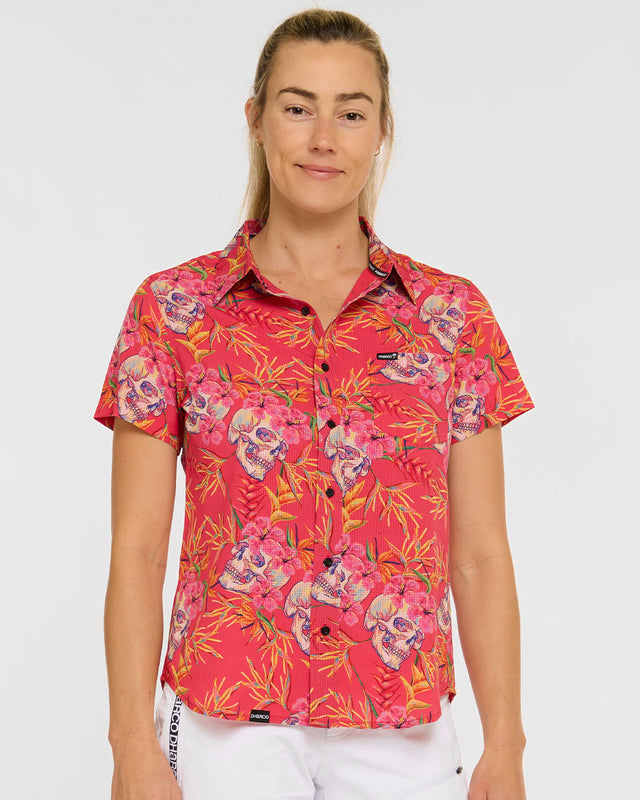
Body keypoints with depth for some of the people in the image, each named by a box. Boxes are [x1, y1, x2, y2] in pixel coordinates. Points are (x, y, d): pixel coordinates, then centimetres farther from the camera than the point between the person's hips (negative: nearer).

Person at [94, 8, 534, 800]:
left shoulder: (453, 313, 2)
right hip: (229, 726, -1)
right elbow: (137, 551, -2)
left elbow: (480, 556, 3)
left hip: (402, 735, 2)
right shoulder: (172, 307, -1)